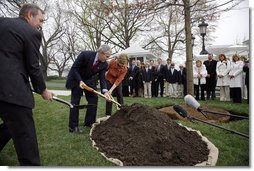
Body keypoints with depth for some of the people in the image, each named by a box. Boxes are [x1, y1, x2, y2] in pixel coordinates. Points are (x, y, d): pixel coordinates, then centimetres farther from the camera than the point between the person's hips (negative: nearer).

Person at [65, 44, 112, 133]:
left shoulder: (104, 64, -15)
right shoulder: (85, 54, -29)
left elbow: (102, 78, -16)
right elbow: (74, 68, -22)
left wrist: (105, 91, -33)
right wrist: (80, 81, -31)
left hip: (90, 80, 5)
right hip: (76, 78, -5)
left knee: (93, 99, 0)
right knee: (75, 101, -6)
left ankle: (89, 122, 13)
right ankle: (73, 126, 0)